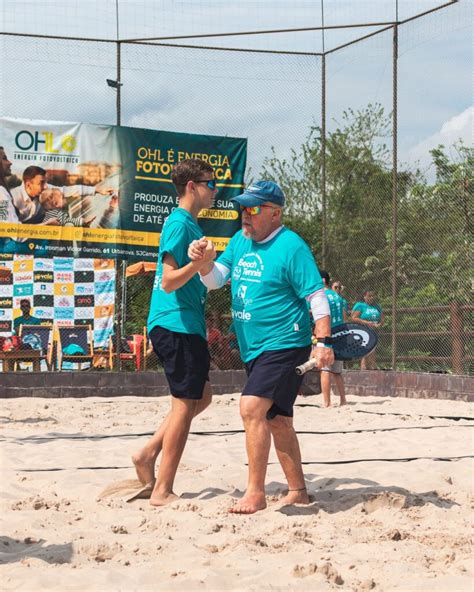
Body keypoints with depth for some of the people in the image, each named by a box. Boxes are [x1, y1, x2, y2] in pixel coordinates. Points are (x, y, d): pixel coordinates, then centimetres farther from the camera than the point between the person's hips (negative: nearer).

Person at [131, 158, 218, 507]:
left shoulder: (190, 223, 16)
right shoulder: (180, 223, -14)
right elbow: (169, 281, -22)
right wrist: (199, 262, -36)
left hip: (187, 324, 10)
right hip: (175, 324, -10)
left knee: (202, 397, 17)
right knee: (185, 404, -6)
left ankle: (149, 453, 14)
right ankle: (163, 491, -3)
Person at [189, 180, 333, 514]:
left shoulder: (291, 246, -12)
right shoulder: (241, 240, 11)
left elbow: (317, 296, -15)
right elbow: (215, 279, 9)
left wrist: (324, 342, -23)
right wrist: (203, 261, -13)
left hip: (285, 345, -9)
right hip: (255, 349, 9)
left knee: (252, 407, -22)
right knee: (277, 420, 15)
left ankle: (256, 494, -18)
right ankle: (298, 491, 26)